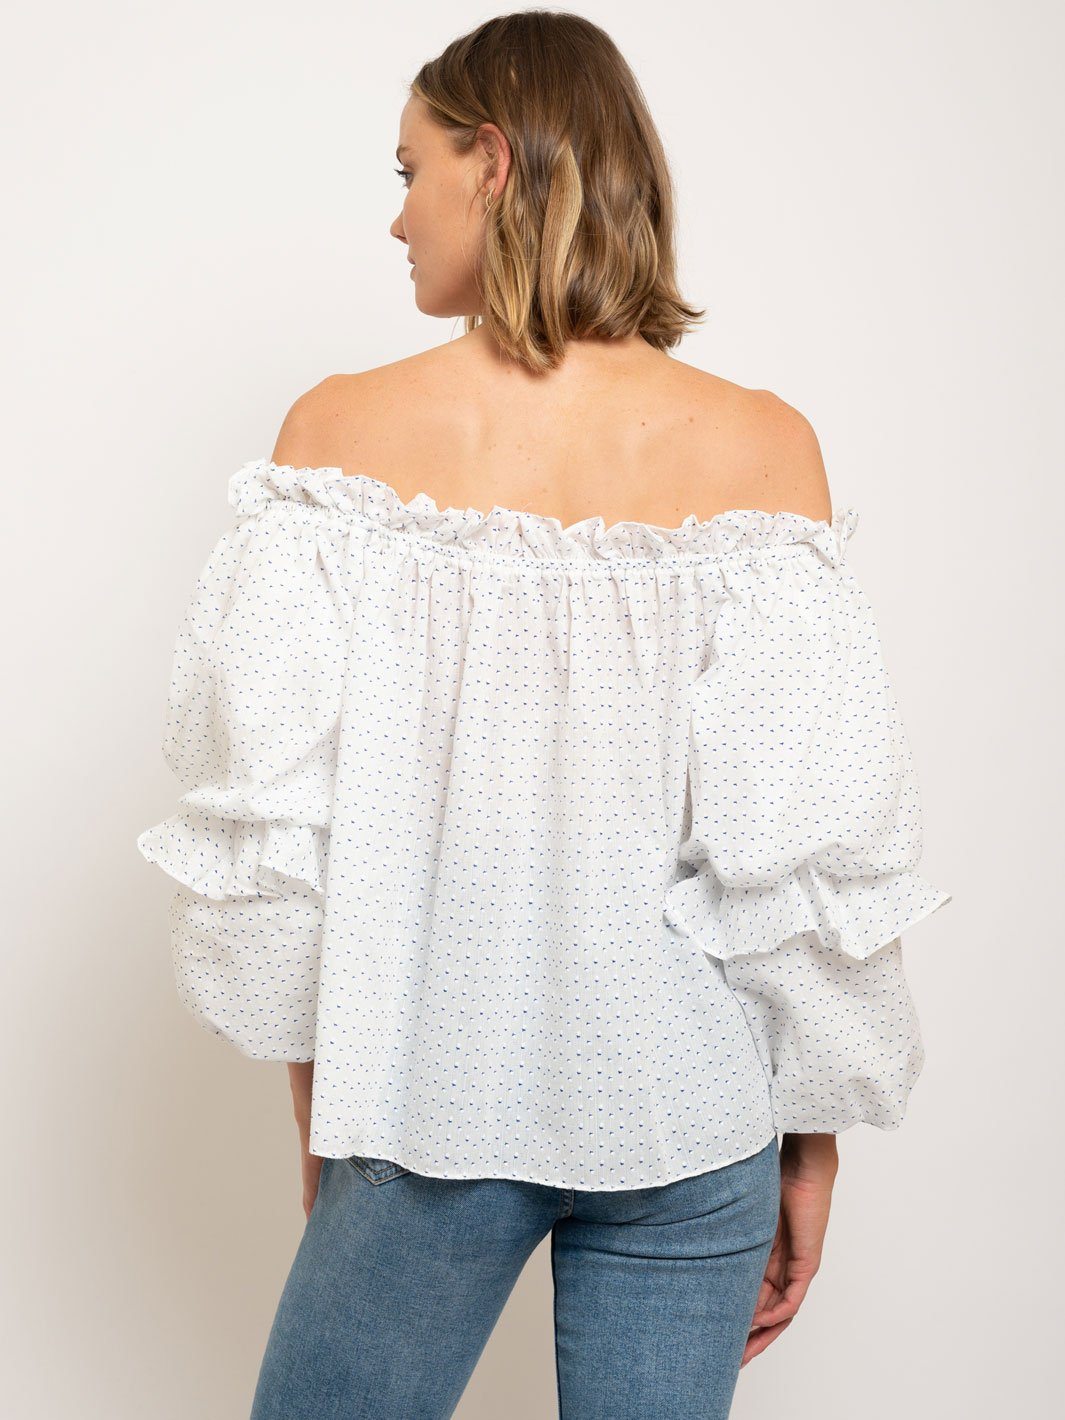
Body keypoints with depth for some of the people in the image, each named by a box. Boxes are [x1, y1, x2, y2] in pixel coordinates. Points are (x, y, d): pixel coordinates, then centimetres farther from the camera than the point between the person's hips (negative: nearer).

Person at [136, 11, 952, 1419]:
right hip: (691, 1108, 1)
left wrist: (317, 1087, 6)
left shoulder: (342, 430, -10)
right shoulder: (759, 448, -10)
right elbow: (810, 844, -11)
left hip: (433, 1096, 0)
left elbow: (269, 811, -9)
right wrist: (816, 1131, 3)